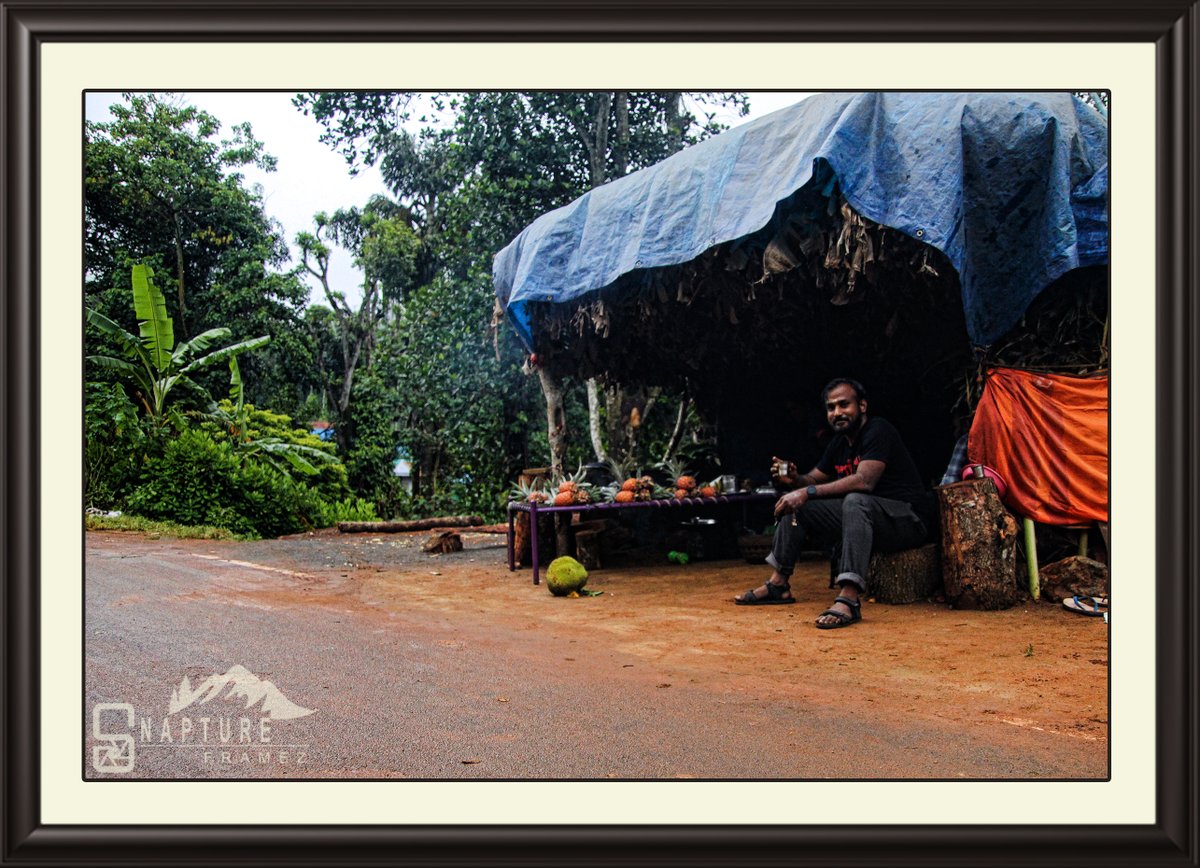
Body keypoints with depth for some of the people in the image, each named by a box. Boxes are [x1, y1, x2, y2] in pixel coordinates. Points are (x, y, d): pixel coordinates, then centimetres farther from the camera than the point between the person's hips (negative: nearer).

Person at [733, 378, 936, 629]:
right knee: (795, 502, 4)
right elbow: (813, 479, 15)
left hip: (908, 518, -9)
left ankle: (849, 598, -49)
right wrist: (794, 480, -10)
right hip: (861, 515, 9)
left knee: (855, 500, -39)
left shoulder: (878, 430, -15)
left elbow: (864, 481, -29)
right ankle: (778, 584, 2)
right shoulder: (839, 442, 13)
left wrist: (808, 492, -31)